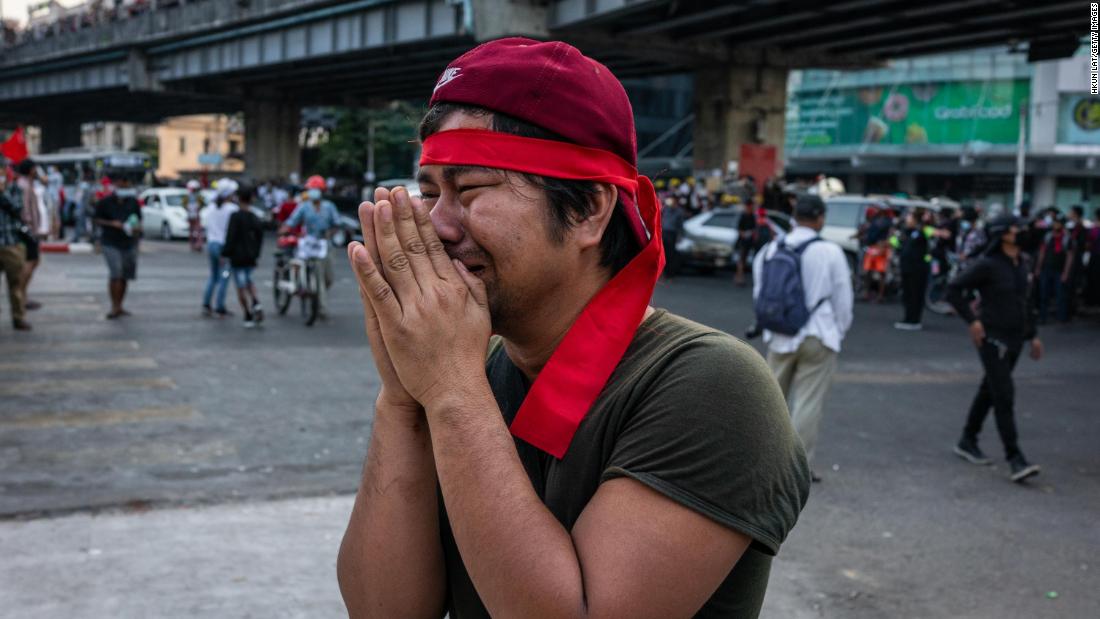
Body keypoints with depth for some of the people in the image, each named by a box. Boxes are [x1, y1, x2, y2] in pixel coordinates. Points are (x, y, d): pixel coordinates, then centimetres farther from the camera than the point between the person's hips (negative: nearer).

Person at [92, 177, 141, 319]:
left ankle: (120, 306, 19)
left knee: (125, 276, 6)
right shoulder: (105, 202, -1)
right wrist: (112, 224, -15)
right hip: (111, 243, -4)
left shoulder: (133, 201, 9)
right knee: (115, 274, -16)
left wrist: (137, 227, -6)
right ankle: (114, 307, -10)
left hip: (129, 243, 4)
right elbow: (97, 220, 2)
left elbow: (139, 219, 16)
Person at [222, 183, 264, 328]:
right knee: (249, 281, 24)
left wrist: (225, 254, -8)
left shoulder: (236, 217, -14)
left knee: (241, 287, 2)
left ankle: (248, 317, 1)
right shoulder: (255, 218, 5)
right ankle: (256, 304, 0)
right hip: (251, 257, 6)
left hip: (237, 256, -6)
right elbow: (260, 238, 10)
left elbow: (230, 238, -15)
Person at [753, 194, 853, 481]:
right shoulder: (830, 252, -10)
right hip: (818, 337, -4)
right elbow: (842, 298, -3)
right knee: (808, 402, 1)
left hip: (780, 337, 4)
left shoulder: (770, 250, 3)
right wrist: (840, 330, 13)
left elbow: (759, 293, 13)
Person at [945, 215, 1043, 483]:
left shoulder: (1023, 264, 9)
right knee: (1004, 396, -12)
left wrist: (1033, 335, 17)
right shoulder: (987, 265, -13)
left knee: (989, 391, 16)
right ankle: (1015, 460, -13)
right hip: (992, 338, -8)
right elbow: (954, 290, -11)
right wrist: (972, 320, -15)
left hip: (1015, 339, 8)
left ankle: (967, 442, 31)